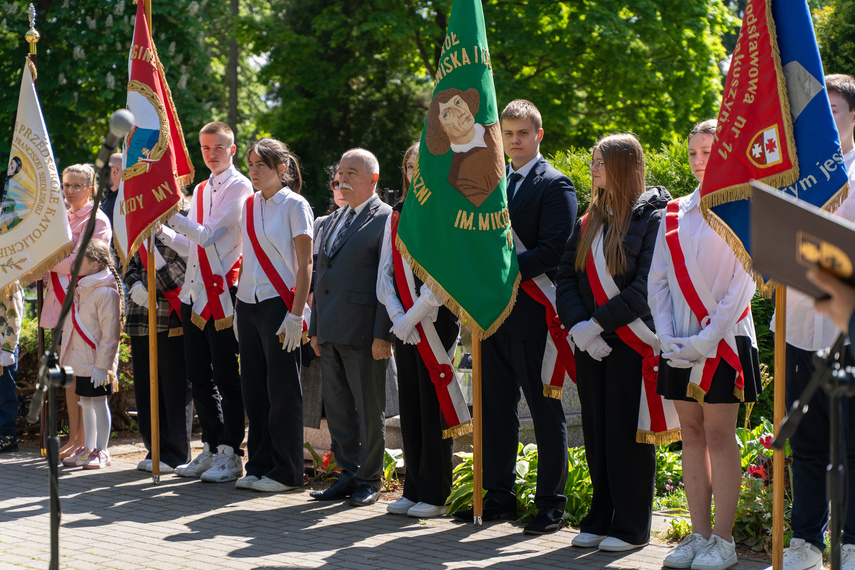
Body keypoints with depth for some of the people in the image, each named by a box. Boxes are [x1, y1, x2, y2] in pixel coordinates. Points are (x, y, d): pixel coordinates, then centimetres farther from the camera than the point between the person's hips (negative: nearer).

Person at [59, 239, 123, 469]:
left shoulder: (106, 292, -17)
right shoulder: (80, 288, 12)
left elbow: (110, 333, -18)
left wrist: (102, 365, -20)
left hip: (96, 362, -9)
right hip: (80, 361, 9)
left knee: (99, 403, -1)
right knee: (86, 403, 14)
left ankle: (101, 452, 7)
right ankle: (89, 448, 24)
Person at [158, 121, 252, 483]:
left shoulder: (239, 188, -7)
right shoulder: (201, 190, 18)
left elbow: (208, 235, -16)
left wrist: (170, 213, -21)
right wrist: (162, 230, 5)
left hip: (222, 293, -8)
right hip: (195, 293, 8)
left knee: (225, 377, -4)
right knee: (198, 376, 10)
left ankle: (230, 454, 1)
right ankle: (211, 449, 18)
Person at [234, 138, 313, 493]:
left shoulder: (294, 205, -6)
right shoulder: (250, 205, 12)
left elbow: (305, 265, -9)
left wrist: (296, 314, -15)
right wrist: (238, 308, 13)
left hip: (279, 304, -6)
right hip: (249, 304, 6)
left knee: (282, 391, -2)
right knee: (254, 390, 8)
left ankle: (286, 472, 4)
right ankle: (259, 466, 15)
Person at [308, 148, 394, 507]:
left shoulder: (386, 219, -6)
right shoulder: (336, 218, 18)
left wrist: (382, 335, -16)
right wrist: (315, 328, 15)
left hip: (363, 333, -8)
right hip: (330, 330, 8)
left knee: (368, 409, 1)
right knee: (337, 408, 10)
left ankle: (369, 480, 10)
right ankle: (349, 474, 19)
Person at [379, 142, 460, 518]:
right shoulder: (397, 216, 14)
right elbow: (386, 272, 10)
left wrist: (413, 316, -15)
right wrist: (398, 318, -4)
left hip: (436, 319, -6)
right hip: (404, 323, 6)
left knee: (433, 405, -3)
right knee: (409, 406, 8)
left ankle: (435, 494, 3)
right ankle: (414, 490, 15)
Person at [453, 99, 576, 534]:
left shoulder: (555, 185, -6)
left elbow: (553, 250, -16)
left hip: (533, 314, -7)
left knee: (545, 410, -1)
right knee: (495, 408, 12)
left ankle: (551, 503, 5)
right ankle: (499, 495, 21)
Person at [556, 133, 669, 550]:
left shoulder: (651, 218, -7)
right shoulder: (590, 220, 13)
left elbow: (646, 287, -15)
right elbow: (567, 276, 8)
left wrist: (598, 323, -17)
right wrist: (578, 325, -8)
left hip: (630, 341, -6)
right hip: (590, 343, 6)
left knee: (627, 432, -2)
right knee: (595, 431, 9)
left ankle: (631, 527, 6)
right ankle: (600, 519, 19)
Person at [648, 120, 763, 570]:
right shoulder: (675, 213, 11)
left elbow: (743, 284, -9)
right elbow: (657, 282, 10)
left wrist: (707, 338, -15)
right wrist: (668, 337, -3)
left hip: (723, 340, -5)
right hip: (681, 343, 5)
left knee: (719, 436, -4)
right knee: (692, 435, 7)